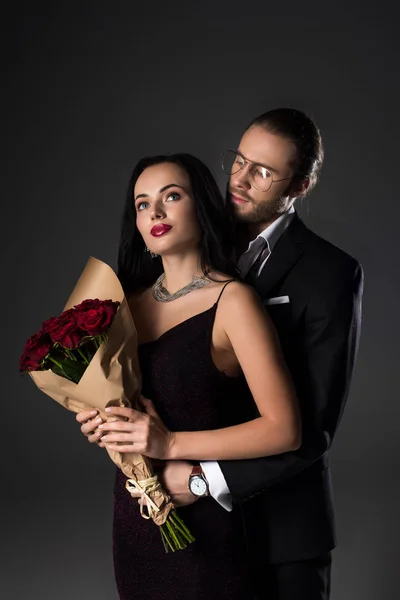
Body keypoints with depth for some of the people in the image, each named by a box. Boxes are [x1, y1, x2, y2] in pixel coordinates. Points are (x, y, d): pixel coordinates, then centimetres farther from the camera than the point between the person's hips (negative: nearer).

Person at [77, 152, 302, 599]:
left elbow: (283, 430, -20)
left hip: (202, 523, -6)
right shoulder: (132, 302, 5)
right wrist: (100, 424, -2)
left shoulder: (232, 301, -14)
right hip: (133, 514, 6)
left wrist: (172, 444, -22)